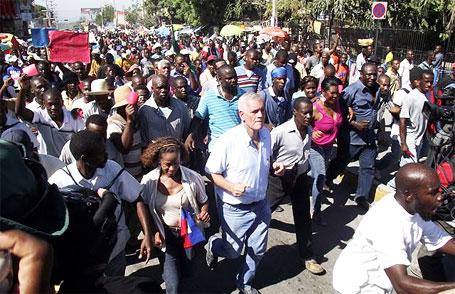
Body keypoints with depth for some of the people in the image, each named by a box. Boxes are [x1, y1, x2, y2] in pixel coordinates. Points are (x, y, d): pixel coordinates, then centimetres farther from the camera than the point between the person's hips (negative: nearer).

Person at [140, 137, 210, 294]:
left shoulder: (193, 177, -18)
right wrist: (154, 232, -14)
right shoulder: (148, 181, -15)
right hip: (165, 235, -1)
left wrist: (204, 213, -22)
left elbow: (204, 201, -1)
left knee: (185, 271, 25)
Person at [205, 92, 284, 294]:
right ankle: (214, 244, 46)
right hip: (236, 208, -6)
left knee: (257, 250, 18)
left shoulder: (266, 134, -4)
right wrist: (231, 187, -31)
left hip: (260, 205, 6)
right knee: (233, 251, 11)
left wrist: (274, 167, -7)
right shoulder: (228, 141, -25)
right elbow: (212, 173, -16)